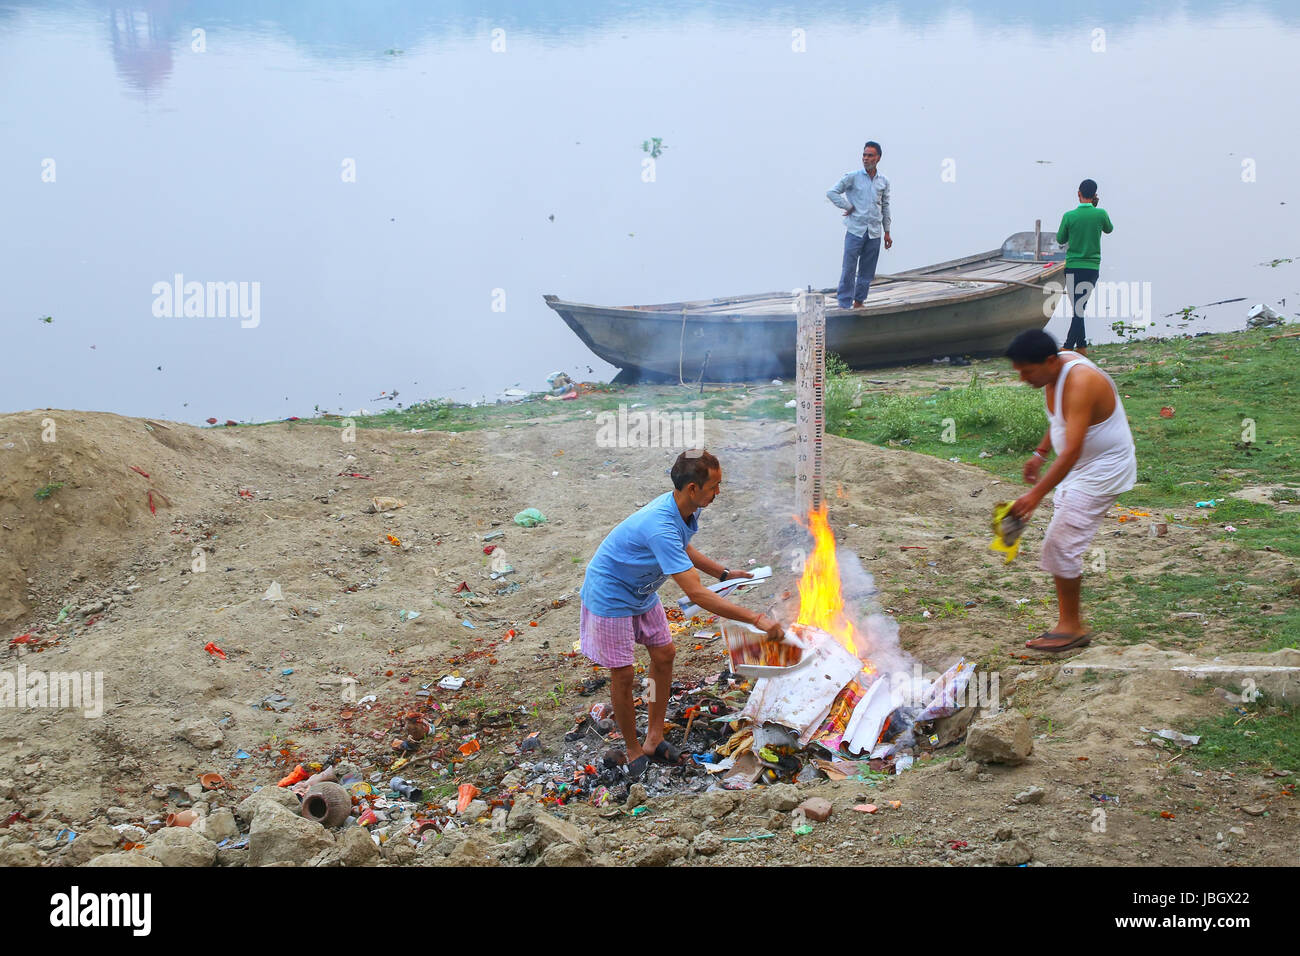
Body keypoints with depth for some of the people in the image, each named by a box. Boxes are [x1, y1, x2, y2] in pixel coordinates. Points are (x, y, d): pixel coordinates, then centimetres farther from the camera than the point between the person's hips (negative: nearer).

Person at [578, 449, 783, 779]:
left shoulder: (685, 509, -10)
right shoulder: (661, 527, -40)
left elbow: (682, 549, 16)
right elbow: (697, 595, -42)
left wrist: (725, 573, 11)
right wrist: (756, 619, -41)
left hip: (642, 592, 9)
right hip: (610, 595, -9)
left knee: (664, 655, 11)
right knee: (623, 675, 0)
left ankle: (654, 738, 24)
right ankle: (633, 750, 19)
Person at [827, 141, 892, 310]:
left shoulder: (884, 181, 9)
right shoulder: (852, 177, -2)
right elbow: (831, 192, -3)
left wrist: (887, 232, 18)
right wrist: (848, 207, -7)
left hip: (874, 233, 4)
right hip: (855, 231, -4)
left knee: (867, 271, 8)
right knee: (849, 270, -7)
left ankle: (858, 302, 19)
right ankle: (844, 305, -4)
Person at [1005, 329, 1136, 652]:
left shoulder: (1080, 383, -30)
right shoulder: (1055, 372, 0)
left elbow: (1072, 450, -36)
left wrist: (1036, 494, -39)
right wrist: (1040, 453, 18)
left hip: (1104, 470, -10)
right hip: (1080, 468, 10)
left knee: (1061, 543, -12)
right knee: (1060, 545, 9)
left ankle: (1070, 626, -2)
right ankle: (1071, 624, 16)